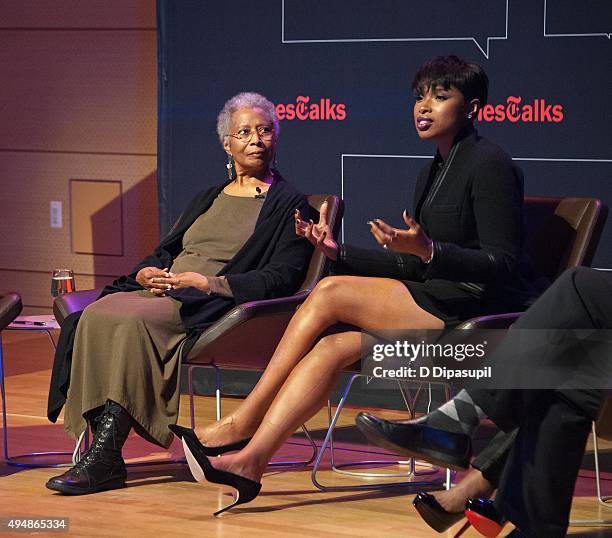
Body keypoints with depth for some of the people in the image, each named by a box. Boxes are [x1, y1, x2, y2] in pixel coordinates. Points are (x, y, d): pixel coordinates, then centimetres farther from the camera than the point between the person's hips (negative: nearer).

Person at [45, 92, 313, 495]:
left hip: (215, 307, -6)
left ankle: (106, 458, -37)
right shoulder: (208, 199, 28)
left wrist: (205, 282, -14)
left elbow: (283, 278, -6)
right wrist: (146, 273, 0)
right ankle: (98, 441, -35)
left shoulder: (290, 205, 7)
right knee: (94, 317, -27)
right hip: (161, 293, 6)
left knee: (133, 321, -35)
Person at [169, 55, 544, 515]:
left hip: (482, 314, -8)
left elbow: (504, 266, -17)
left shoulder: (490, 165, -10)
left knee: (331, 293, -18)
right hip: (437, 308, 8)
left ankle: (238, 427, -12)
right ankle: (249, 460, -19)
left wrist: (427, 250, -30)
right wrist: (340, 252, 11)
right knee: (330, 347, -14)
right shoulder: (433, 174, 18)